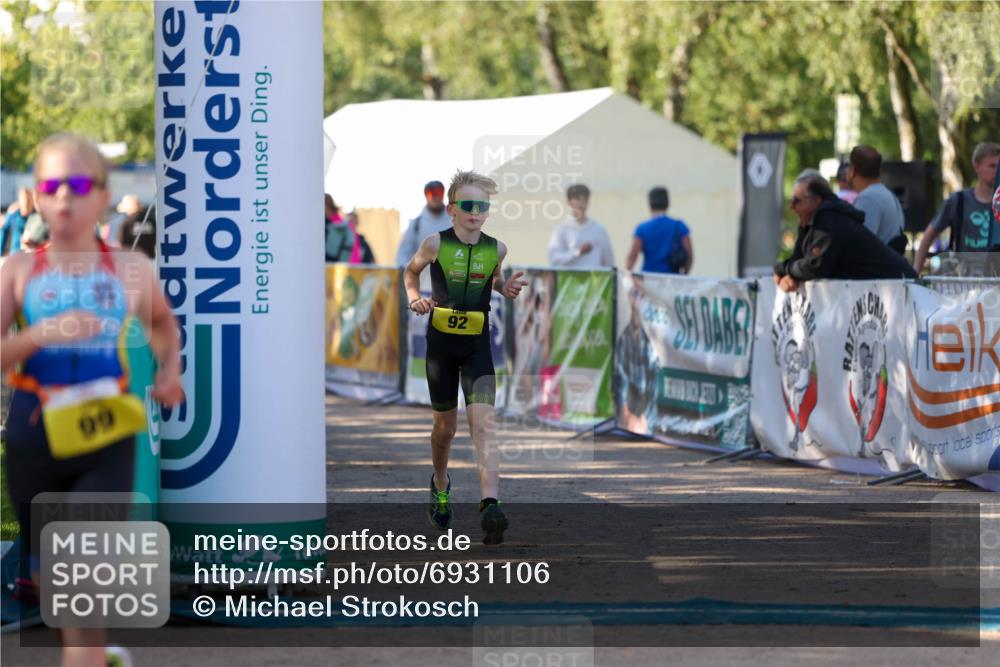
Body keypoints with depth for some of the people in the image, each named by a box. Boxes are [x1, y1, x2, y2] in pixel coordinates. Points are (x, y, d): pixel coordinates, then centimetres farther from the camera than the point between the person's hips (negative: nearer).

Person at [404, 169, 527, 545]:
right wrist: (414, 298, -5)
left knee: (483, 422, -16)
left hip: (478, 345, 0)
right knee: (445, 425, 11)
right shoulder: (436, 244, -6)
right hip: (441, 342, 0)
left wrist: (506, 288, -1)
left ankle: (490, 504, -31)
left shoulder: (496, 249, -1)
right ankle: (440, 484, 42)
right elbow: (411, 270, 13)